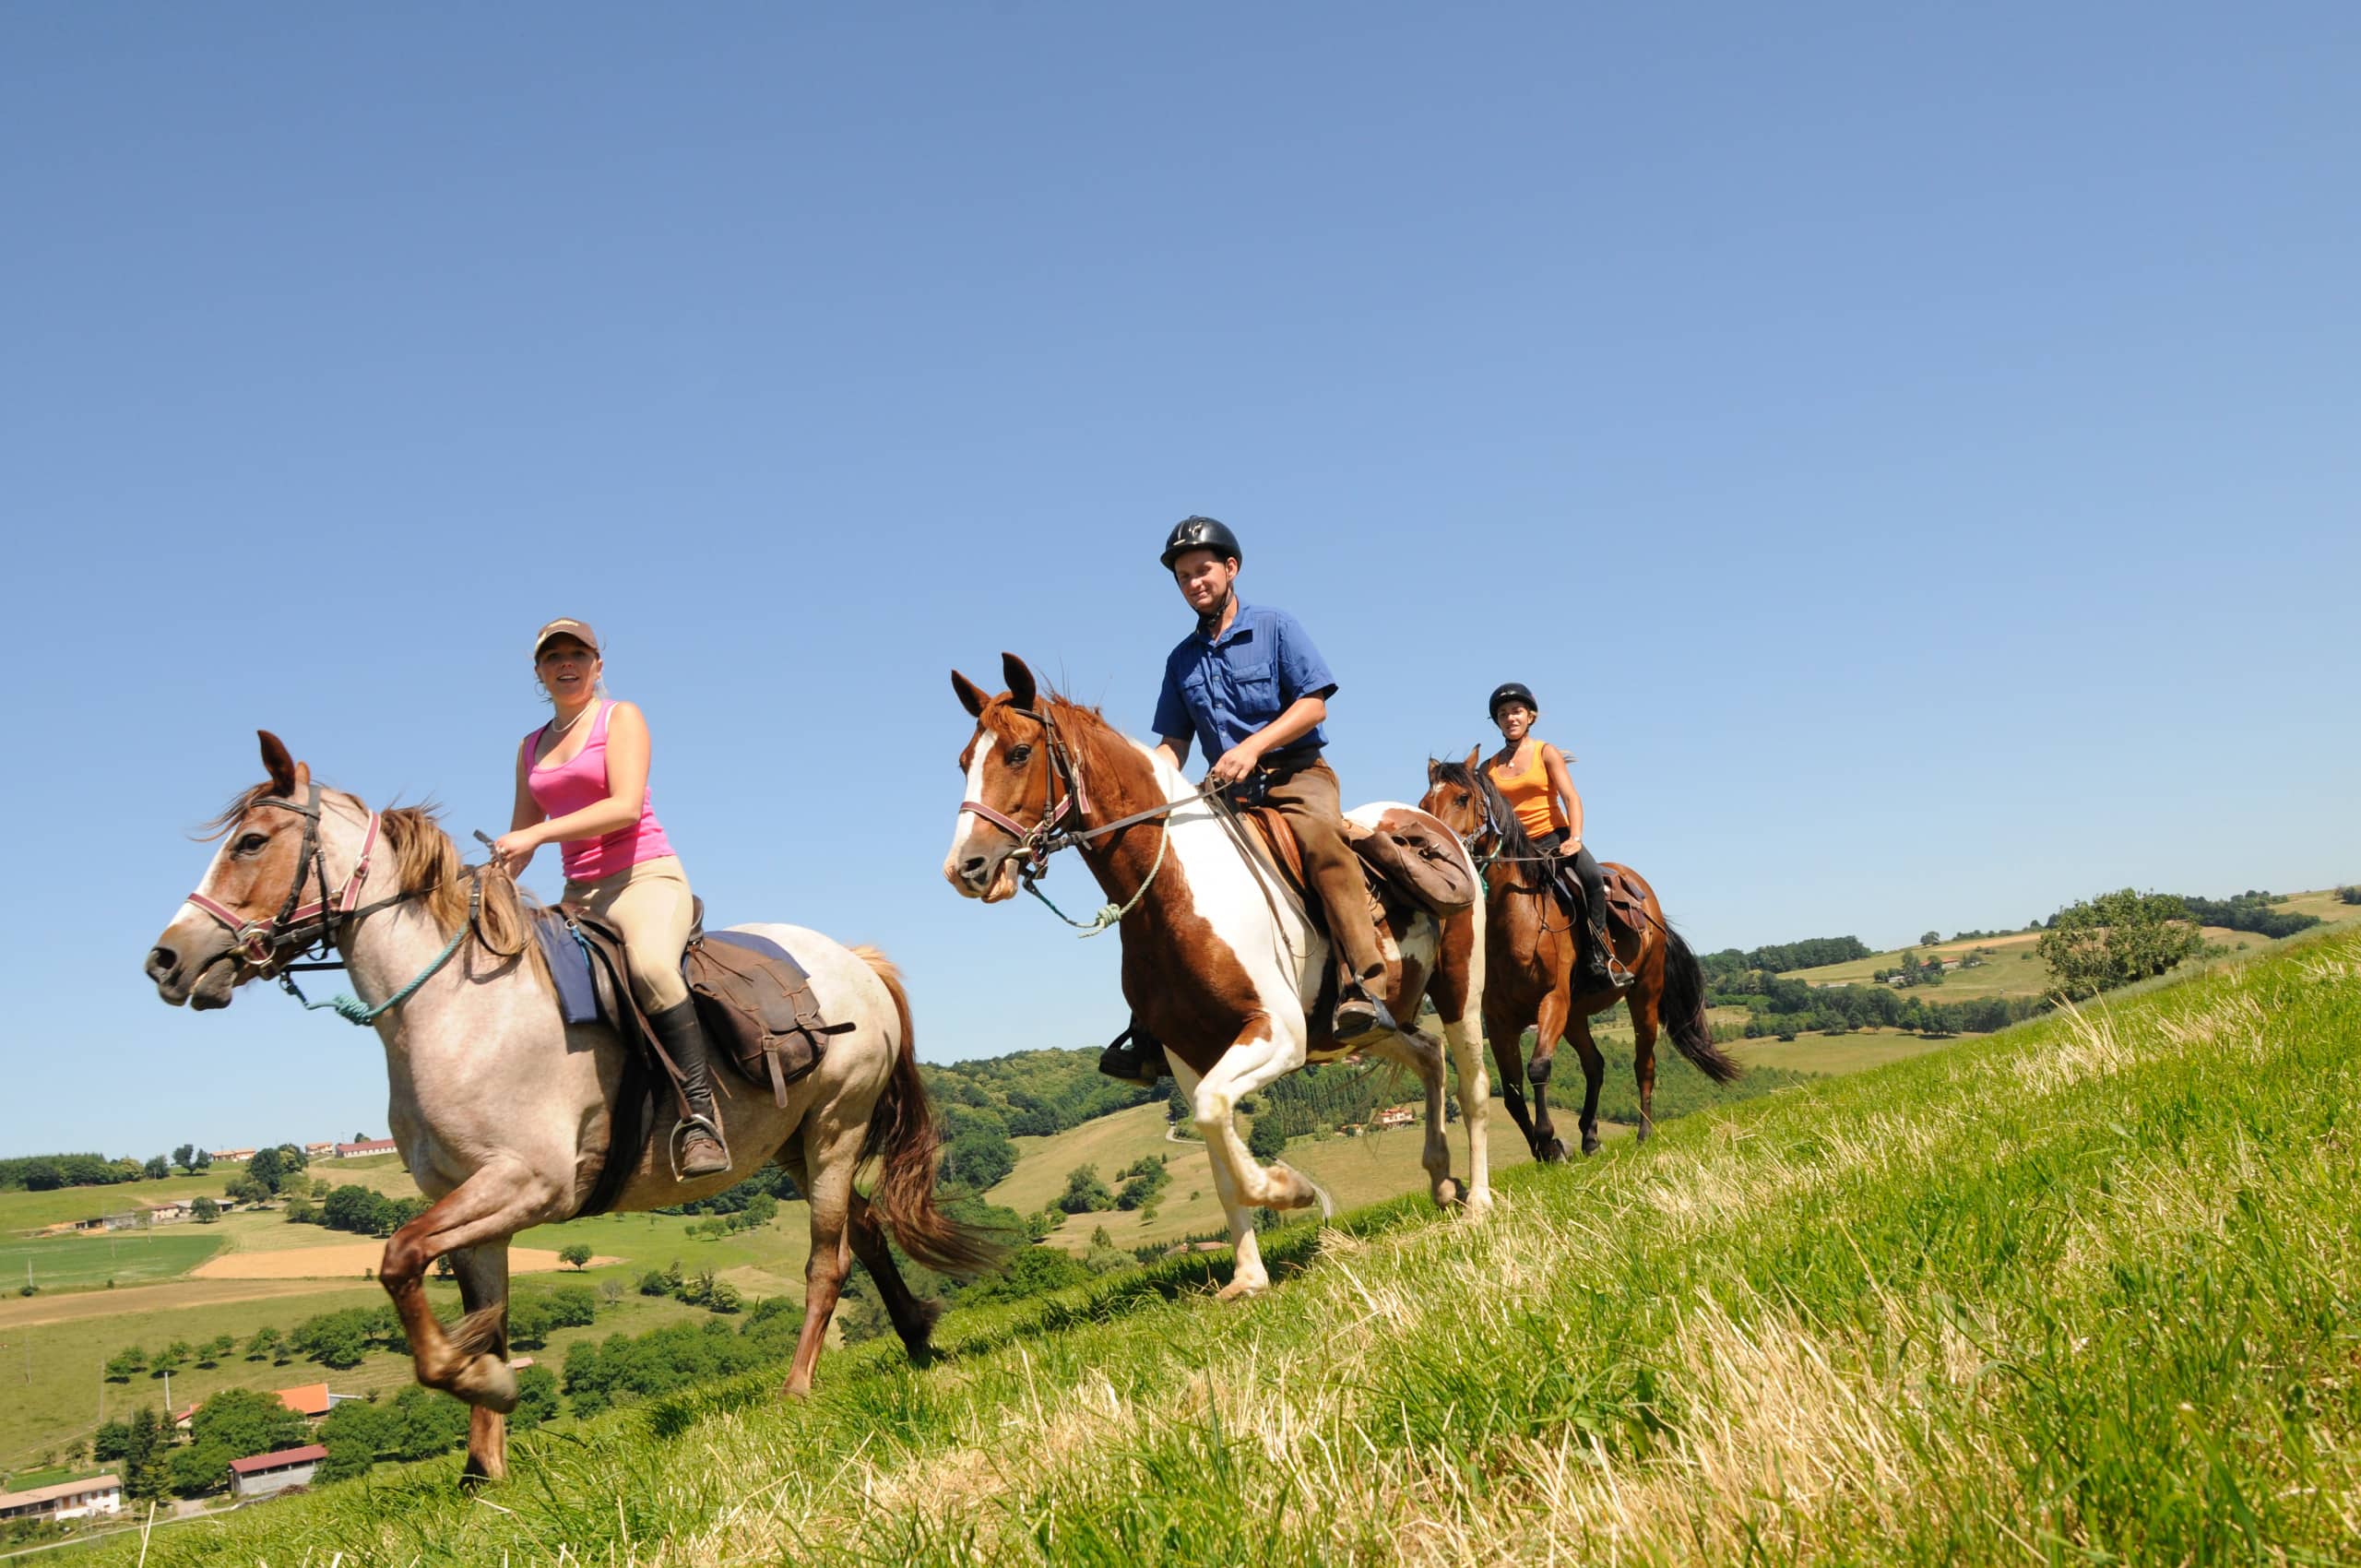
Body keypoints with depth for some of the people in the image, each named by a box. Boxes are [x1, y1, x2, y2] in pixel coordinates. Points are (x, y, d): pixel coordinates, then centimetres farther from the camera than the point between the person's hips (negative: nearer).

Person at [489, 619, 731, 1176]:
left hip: (645, 877, -7)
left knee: (651, 965, -37)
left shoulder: (621, 717, 2)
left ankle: (702, 1118, -40)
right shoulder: (532, 748, 19)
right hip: (579, 893, 7)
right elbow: (519, 837, 19)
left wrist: (537, 834, -20)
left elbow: (626, 806, -13)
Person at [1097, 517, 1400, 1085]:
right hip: (1227, 789, 6)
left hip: (1295, 772, -5)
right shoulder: (1182, 660, 14)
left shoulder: (1275, 627, 1)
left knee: (1320, 836, -37)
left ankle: (1363, 987, -44)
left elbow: (1312, 703, -8)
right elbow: (1173, 742, 15)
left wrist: (1252, 747, -20)